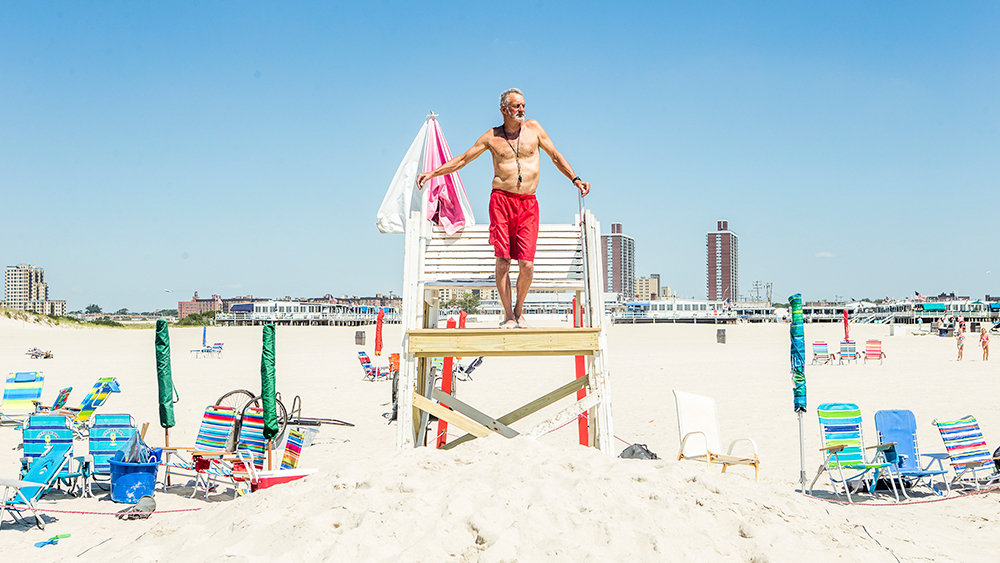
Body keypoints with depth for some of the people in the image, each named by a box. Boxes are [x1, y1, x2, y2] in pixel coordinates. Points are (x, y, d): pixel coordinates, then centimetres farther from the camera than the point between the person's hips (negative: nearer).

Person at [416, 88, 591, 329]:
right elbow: (462, 160, 15)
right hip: (501, 200, -1)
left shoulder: (533, 128, 12)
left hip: (528, 204, 1)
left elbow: (555, 156, 20)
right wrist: (432, 173, 9)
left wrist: (575, 180, 12)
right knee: (502, 261, -5)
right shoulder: (492, 137, 10)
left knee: (526, 265, -9)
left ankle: (519, 309, 14)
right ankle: (508, 316, 7)